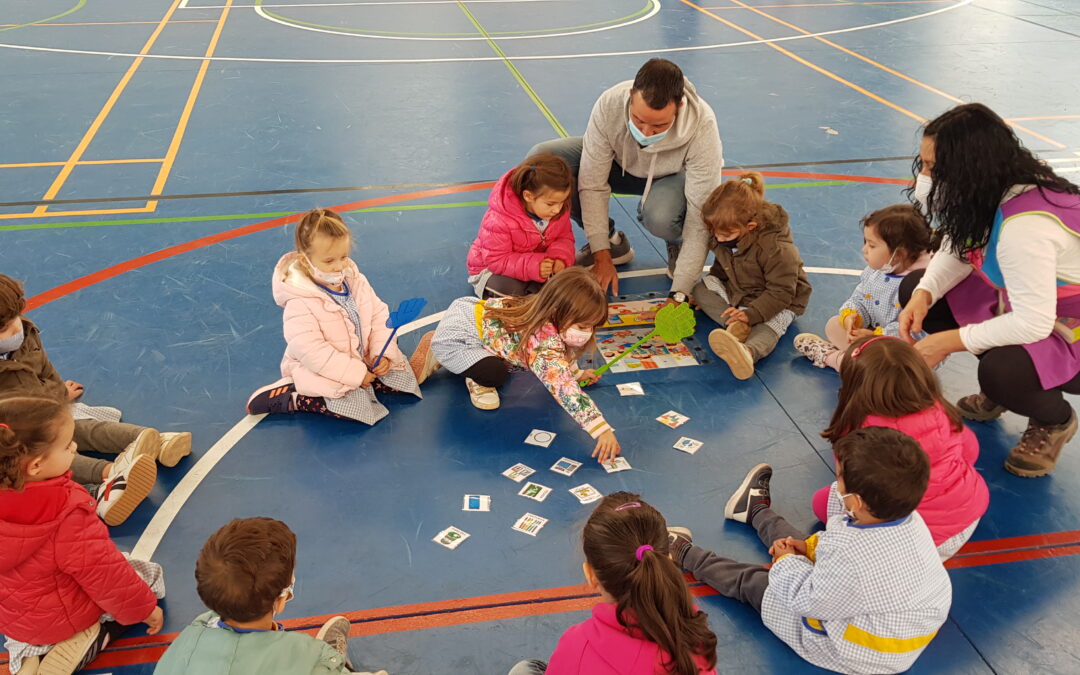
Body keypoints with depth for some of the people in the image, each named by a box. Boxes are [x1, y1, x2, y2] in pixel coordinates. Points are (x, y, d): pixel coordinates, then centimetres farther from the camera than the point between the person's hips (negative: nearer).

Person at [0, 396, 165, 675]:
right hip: (66, 616, -7)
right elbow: (104, 574, -26)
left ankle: (31, 652, 14)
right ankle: (87, 641, -3)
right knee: (151, 573, 13)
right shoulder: (68, 515, -38)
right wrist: (144, 609, -9)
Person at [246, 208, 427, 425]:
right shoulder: (299, 303, -24)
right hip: (318, 371, -7)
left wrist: (382, 352, -15)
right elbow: (311, 351, -29)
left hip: (362, 359, 7)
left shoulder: (356, 281, -3)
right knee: (356, 405, -28)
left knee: (401, 376, -5)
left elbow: (379, 315, 2)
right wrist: (354, 373, -29)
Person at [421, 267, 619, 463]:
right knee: (495, 373, -31)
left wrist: (577, 373, 19)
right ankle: (476, 381, 5)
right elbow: (564, 388, -44)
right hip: (452, 341, -9)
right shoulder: (544, 341, -36)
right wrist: (602, 430, -47)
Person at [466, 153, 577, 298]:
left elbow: (564, 237, -2)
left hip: (540, 262, 5)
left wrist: (560, 257, -27)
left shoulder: (560, 209, -16)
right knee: (511, 290, -34)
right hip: (492, 268, -4)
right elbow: (496, 260, -28)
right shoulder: (498, 220, -33)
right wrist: (532, 267, -42)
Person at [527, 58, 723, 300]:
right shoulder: (609, 104, -33)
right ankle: (611, 243, -2)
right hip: (622, 162, 3)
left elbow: (700, 217, -33)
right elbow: (593, 183, -25)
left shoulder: (702, 127, -36)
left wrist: (679, 293, -36)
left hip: (675, 176, -3)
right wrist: (602, 257, -26)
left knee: (660, 216, -41)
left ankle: (678, 245, 1)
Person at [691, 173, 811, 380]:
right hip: (736, 295, 8)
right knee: (700, 288, -6)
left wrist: (751, 314, -39)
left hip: (779, 303, -8)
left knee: (769, 326, -38)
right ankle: (735, 324, -30)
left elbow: (781, 292, -29)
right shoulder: (723, 240, -9)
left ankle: (748, 352, -72)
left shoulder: (776, 248, -31)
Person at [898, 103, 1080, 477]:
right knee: (913, 289, -3)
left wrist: (948, 341, -28)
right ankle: (999, 386, 14)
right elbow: (958, 250, -1)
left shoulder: (1025, 224, -37)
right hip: (1019, 301, 9)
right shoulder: (988, 191, -11)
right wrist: (923, 294, -21)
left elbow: (1033, 323, -36)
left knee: (1001, 371, -37)